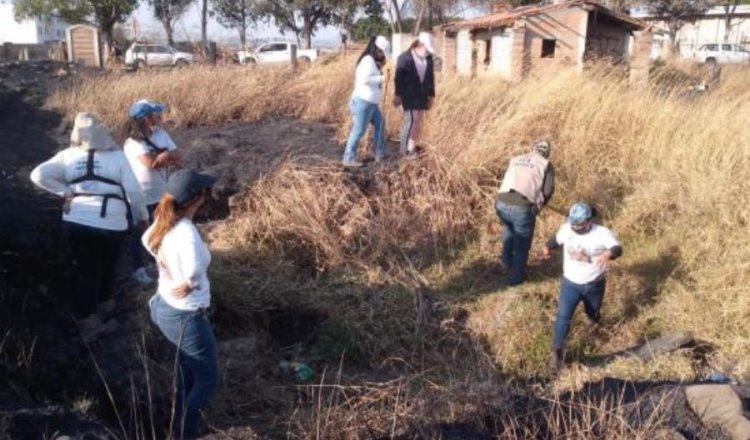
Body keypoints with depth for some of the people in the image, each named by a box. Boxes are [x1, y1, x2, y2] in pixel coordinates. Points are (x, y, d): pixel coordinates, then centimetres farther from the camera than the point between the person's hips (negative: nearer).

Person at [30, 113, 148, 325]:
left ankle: (89, 316, 25)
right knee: (107, 268, 24)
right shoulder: (117, 156, -2)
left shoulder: (67, 156, 2)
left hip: (77, 222, 1)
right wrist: (142, 216, 7)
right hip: (112, 224, 0)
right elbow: (133, 190, -5)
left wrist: (65, 192, -1)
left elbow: (38, 175, -8)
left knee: (85, 271, 18)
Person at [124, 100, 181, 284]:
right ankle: (138, 268, 23)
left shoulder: (161, 133, 1)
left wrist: (159, 157, -22)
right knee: (139, 233, 9)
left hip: (162, 193, 7)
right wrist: (166, 155, -16)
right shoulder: (133, 142, -20)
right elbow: (151, 163, -31)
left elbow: (177, 157, -6)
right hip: (141, 196, -6)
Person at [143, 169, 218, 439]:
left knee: (187, 374, 29)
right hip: (186, 316, -9)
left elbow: (147, 240, 18)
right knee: (207, 381, 10)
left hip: (164, 307, 9)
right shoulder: (186, 232, -31)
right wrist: (188, 283, -23)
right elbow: (195, 269, -44)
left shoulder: (163, 223, -4)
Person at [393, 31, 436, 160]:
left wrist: (431, 96, 8)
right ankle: (405, 149, -5)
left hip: (422, 94, 5)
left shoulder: (428, 59, 4)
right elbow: (399, 78, -7)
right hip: (408, 94, -5)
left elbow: (431, 78, 9)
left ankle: (412, 148, 14)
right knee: (412, 120, -13)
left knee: (419, 121, 5)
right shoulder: (404, 58, -9)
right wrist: (398, 96, -9)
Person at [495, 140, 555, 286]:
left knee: (509, 227, 38)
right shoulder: (546, 165, 11)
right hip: (522, 208, -4)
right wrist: (539, 206, 20)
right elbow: (548, 190, 2)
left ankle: (507, 261, 46)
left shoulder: (515, 160, 23)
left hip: (501, 204, 5)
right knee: (522, 245, 19)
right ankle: (516, 277, 31)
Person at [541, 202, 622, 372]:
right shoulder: (566, 228, -12)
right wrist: (548, 247, 19)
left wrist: (608, 253, -57)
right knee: (563, 316, -11)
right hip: (570, 283, 1)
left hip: (594, 285, -1)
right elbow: (557, 239, 8)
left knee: (593, 315, 23)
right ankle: (558, 350, -1)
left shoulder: (603, 233, -23)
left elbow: (618, 249, -38)